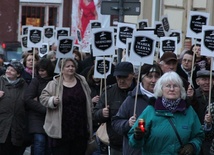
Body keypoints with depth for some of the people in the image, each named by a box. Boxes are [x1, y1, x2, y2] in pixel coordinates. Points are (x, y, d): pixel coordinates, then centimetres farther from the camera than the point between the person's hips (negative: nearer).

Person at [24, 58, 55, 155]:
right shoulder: (36, 81, 0)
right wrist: (44, 109, -13)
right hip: (37, 117, -2)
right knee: (39, 140, -16)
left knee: (48, 143, 2)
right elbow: (28, 99, -7)